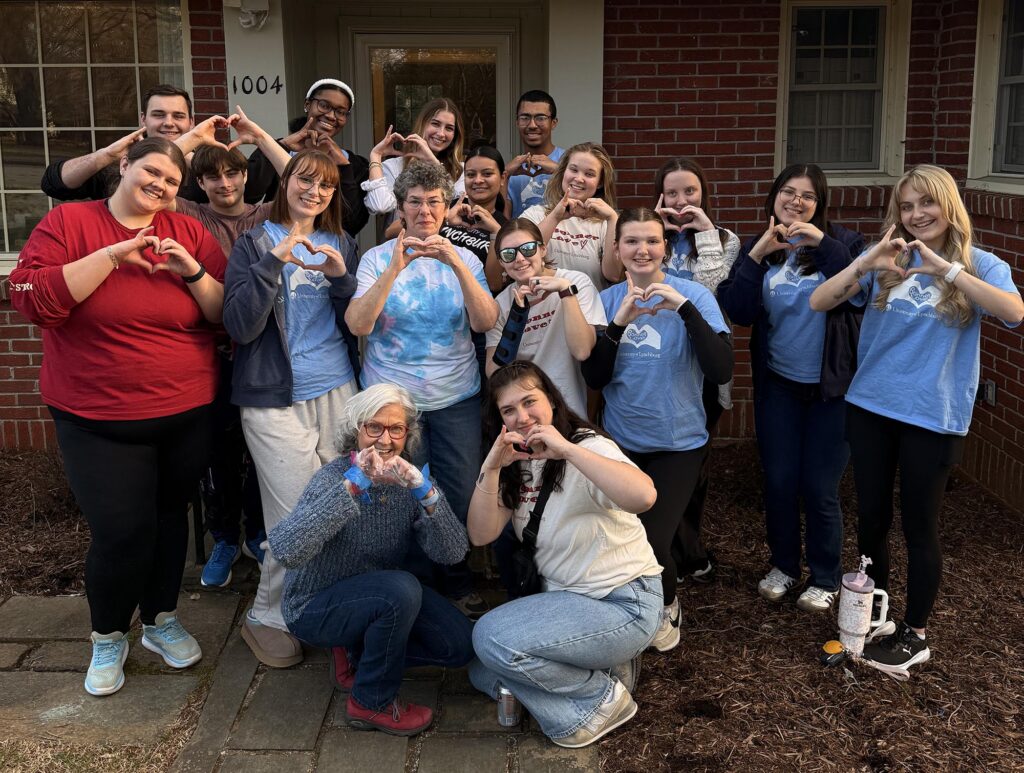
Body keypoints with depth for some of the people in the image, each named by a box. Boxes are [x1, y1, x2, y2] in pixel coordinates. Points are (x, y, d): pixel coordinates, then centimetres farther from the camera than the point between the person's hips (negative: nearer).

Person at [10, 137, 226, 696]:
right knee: (122, 532, -3)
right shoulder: (68, 222, -4)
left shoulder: (190, 234, 2)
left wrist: (192, 272, -18)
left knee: (169, 516, 15)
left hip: (188, 414, 3)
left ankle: (161, 619, 37)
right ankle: (108, 638, 23)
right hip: (98, 420, -3)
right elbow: (31, 297, -17)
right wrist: (110, 257, -22)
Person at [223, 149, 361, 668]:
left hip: (337, 391, 5)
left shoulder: (341, 246, 13)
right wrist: (273, 262, -20)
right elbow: (240, 326, -11)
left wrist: (341, 276, -10)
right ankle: (266, 618, 15)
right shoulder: (255, 245, 0)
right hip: (276, 400, -4)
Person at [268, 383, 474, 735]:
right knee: (402, 589, -32)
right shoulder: (333, 478, -24)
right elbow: (286, 552, -43)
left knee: (459, 644, -8)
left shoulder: (407, 481, -9)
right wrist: (353, 484, -47)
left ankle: (360, 654, 12)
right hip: (314, 607, -6)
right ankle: (372, 703, -9)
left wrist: (424, 489, -36)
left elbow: (452, 553, -21)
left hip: (380, 595, 6)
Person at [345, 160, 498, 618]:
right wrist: (395, 268, -25)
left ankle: (456, 581, 28)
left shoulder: (465, 259, 3)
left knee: (460, 496, 6)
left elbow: (485, 322, -11)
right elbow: (358, 324, -16)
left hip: (457, 398, 2)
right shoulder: (378, 258, -3)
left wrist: (456, 264, -23)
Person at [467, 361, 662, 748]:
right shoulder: (516, 466, 5)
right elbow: (481, 535, -6)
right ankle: (598, 667, 10)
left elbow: (643, 497, -39)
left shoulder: (587, 447, -18)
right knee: (483, 673, 5)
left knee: (492, 637, -23)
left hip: (624, 605, -8)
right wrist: (492, 466, -19)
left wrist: (565, 449, -38)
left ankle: (603, 697, -4)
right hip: (565, 598, 8)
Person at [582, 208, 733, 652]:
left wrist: (684, 308, -29)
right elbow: (594, 378, -8)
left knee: (651, 540, -13)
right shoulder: (607, 300, -2)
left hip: (678, 442, -3)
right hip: (621, 441, 3)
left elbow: (721, 371, -21)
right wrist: (619, 322, -21)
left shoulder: (693, 296, -11)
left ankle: (667, 607, 20)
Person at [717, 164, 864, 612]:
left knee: (819, 487, 3)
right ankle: (783, 565, 31)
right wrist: (756, 255, -19)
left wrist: (824, 244, -26)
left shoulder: (840, 243, -3)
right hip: (778, 386, 3)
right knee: (778, 482, 9)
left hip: (831, 388, -2)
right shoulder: (757, 249, 3)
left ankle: (825, 578, 23)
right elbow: (737, 311, -10)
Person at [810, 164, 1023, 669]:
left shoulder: (979, 264, -5)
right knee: (871, 517, 14)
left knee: (919, 526, 7)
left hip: (933, 416, -3)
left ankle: (916, 633, 24)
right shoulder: (884, 264, 2)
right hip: (869, 406, 3)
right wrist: (865, 263, -23)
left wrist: (945, 267, -34)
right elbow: (818, 303, -7)